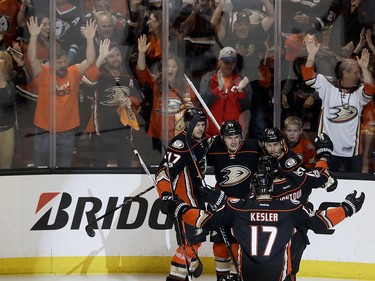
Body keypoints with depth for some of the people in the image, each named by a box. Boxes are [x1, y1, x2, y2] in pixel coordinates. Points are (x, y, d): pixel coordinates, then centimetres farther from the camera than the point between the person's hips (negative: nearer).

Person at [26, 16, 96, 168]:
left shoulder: (74, 73, -3)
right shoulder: (43, 74, -8)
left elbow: (90, 61, -13)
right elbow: (32, 59, -23)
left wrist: (89, 39, -24)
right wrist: (34, 36, -33)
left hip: (67, 132, 2)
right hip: (44, 131, -2)